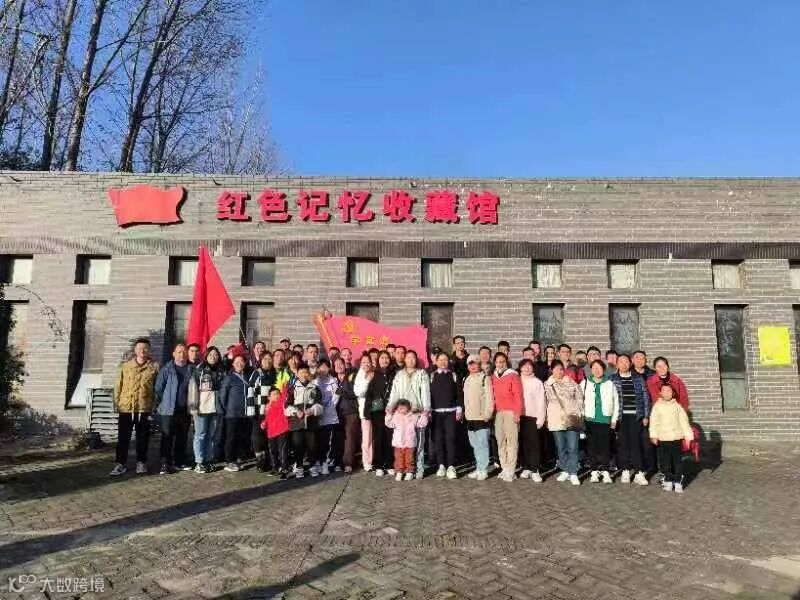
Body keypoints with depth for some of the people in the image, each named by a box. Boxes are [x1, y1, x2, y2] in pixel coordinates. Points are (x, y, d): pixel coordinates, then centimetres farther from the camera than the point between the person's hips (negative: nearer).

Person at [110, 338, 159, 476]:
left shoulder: (154, 366, 2)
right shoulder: (126, 366, 7)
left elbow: (157, 387, 2)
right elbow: (118, 385, 8)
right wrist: (116, 403, 1)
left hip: (144, 408, -1)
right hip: (126, 407, 1)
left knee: (142, 437, 8)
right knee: (123, 437, 7)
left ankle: (141, 462, 19)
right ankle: (121, 463, 16)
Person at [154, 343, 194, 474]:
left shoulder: (191, 369, 6)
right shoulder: (166, 369, -2)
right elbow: (158, 388, -2)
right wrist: (159, 405, -5)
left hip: (185, 410, 3)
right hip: (168, 410, -3)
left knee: (182, 438, 11)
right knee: (167, 437, 1)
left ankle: (180, 462, 21)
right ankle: (165, 464, 7)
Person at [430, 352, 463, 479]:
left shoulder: (453, 376, 9)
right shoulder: (431, 376, 8)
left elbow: (459, 393, 6)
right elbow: (428, 393, 4)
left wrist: (459, 409, -1)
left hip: (451, 412, -1)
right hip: (436, 412, 1)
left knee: (450, 438, -7)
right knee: (438, 439, 2)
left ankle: (451, 467, -4)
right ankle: (441, 466, 11)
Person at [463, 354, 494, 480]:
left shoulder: (485, 378, -7)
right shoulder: (467, 380, 15)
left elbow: (490, 397, -11)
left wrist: (487, 413, -15)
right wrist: (466, 413, 16)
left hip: (482, 417, -7)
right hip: (470, 417, 7)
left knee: (482, 444, -4)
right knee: (475, 445, 12)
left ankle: (483, 470, 3)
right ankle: (478, 468, 21)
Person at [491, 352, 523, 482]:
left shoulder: (513, 375, -4)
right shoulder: (493, 376, 12)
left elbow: (518, 395, -7)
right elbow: (493, 395, 14)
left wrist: (517, 413, -13)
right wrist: (492, 410, 6)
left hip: (511, 412, -5)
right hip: (498, 412, 5)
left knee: (511, 440, -5)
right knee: (500, 441, 8)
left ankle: (511, 471, -1)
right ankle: (504, 468, 16)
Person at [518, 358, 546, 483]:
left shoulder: (537, 382, 1)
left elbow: (541, 401, -1)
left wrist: (541, 418, -7)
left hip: (533, 416, -2)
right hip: (520, 416, 2)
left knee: (534, 443, -6)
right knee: (523, 443, 6)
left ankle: (535, 470, -2)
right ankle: (526, 468, 15)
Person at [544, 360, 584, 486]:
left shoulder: (571, 383, 6)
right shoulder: (547, 385, 5)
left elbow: (579, 398, 8)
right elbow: (544, 402, 5)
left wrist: (578, 413, 0)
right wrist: (547, 418, -1)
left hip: (572, 420, -1)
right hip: (556, 421, 1)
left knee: (572, 447, -4)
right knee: (561, 448, 9)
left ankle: (573, 473, 1)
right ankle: (565, 471, 21)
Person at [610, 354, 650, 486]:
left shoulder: (638, 378, 9)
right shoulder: (612, 379, 6)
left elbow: (645, 397, 9)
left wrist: (646, 416, 4)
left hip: (635, 415, 0)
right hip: (620, 416, 0)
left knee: (636, 443, -3)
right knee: (622, 443, 4)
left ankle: (639, 473, 0)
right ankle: (625, 471, 14)